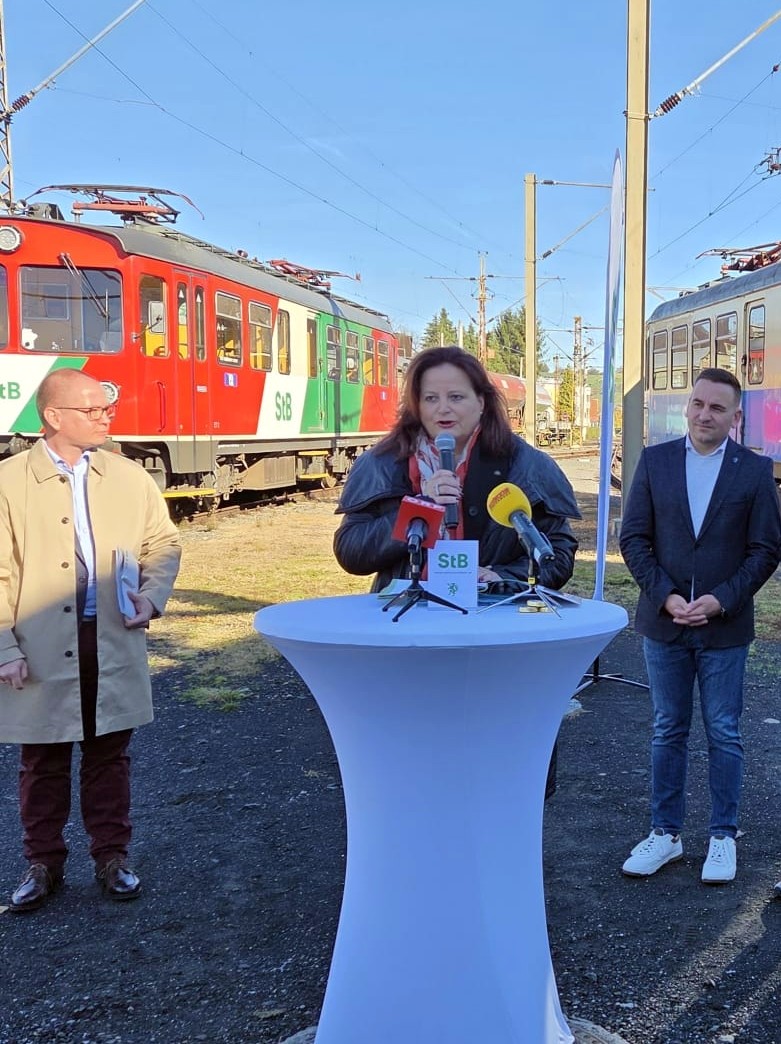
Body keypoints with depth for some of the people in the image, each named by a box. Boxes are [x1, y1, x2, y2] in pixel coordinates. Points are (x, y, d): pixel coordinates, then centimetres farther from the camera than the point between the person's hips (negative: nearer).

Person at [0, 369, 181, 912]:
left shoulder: (130, 477, 4)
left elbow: (164, 543, 11)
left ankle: (112, 856, 28)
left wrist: (151, 596, -7)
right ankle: (44, 862, 28)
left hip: (114, 645, 2)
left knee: (109, 757, 13)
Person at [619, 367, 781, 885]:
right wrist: (666, 597, -11)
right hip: (664, 622, 2)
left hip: (725, 627, -1)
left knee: (724, 735, 7)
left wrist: (720, 600, -13)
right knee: (668, 732, 11)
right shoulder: (655, 460, 2)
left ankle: (724, 837, 22)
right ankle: (665, 833, 23)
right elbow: (634, 537, 1)